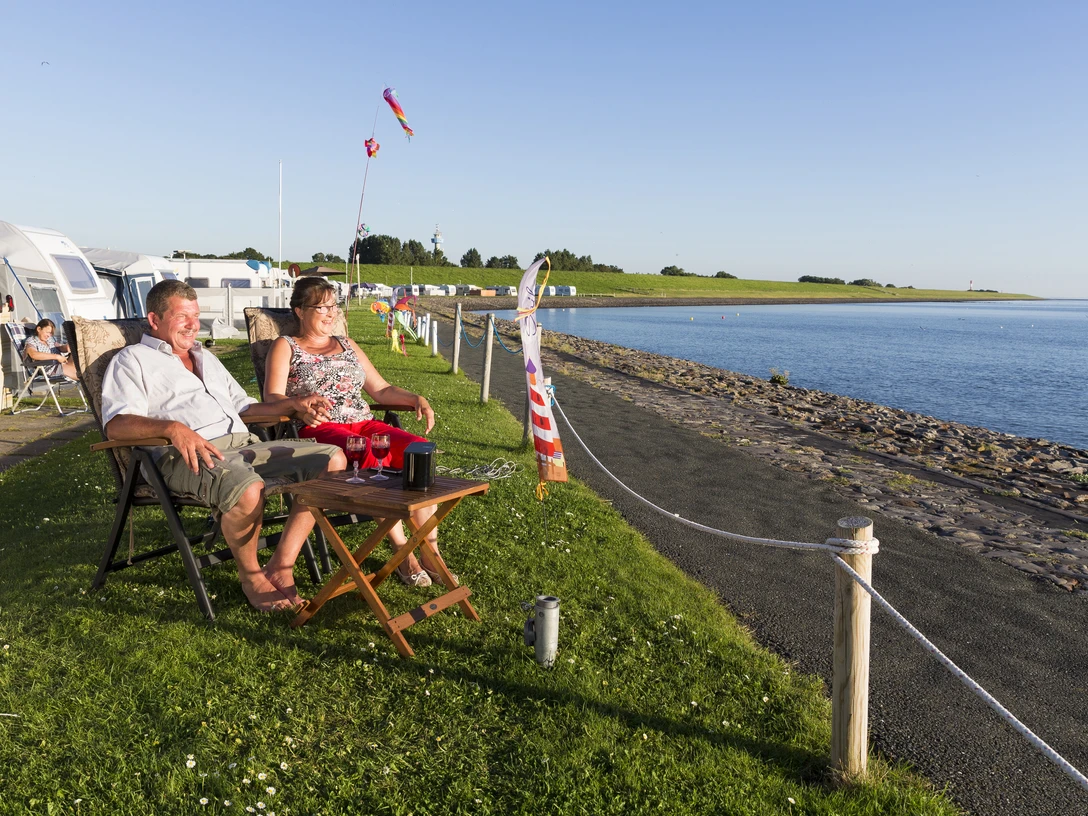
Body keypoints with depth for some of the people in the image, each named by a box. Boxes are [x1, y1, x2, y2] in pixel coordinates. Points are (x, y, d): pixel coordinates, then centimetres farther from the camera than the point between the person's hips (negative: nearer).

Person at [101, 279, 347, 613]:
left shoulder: (206, 358, 33)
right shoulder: (133, 360, 10)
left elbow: (243, 407, 35)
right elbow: (117, 424, -7)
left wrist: (293, 404, 17)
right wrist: (173, 427, -27)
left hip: (245, 445, 7)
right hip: (188, 456, -7)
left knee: (333, 459, -11)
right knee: (248, 489, -40)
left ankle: (280, 566, -13)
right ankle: (250, 575, -9)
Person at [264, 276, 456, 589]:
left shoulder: (347, 345, 26)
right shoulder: (285, 346, 12)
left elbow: (381, 389, 21)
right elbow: (272, 398, -2)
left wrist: (415, 398, 2)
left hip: (363, 423, 5)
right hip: (319, 429, -5)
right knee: (371, 458, -38)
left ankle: (430, 551, -23)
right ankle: (402, 551, -27)